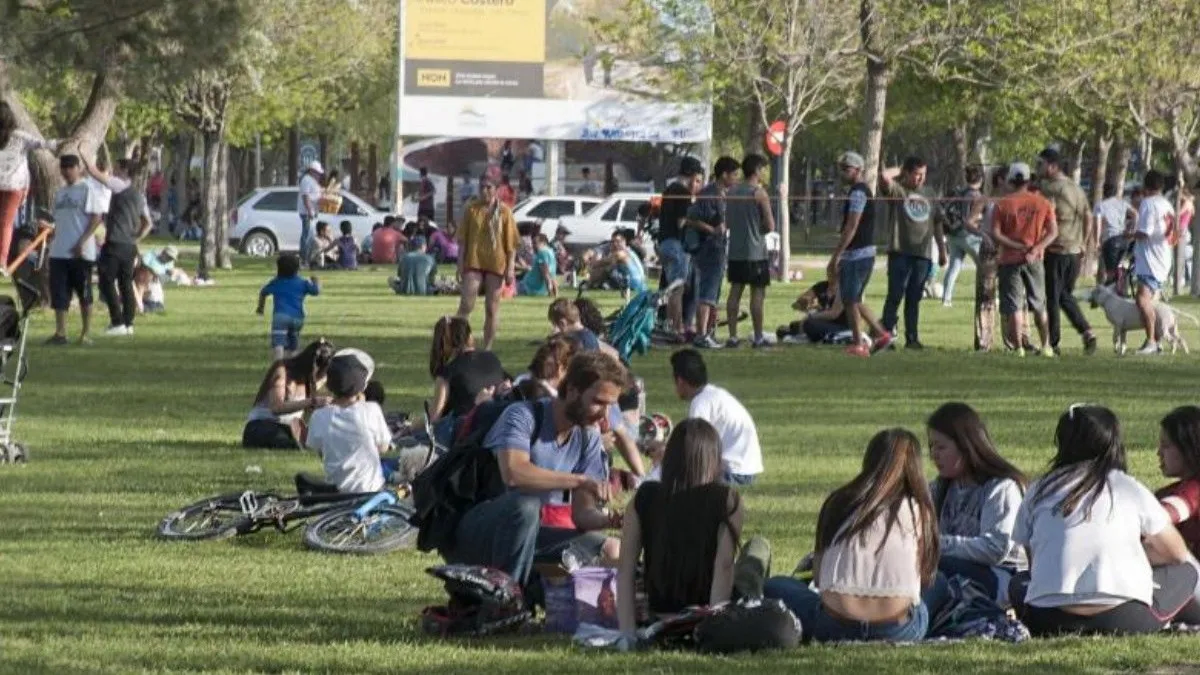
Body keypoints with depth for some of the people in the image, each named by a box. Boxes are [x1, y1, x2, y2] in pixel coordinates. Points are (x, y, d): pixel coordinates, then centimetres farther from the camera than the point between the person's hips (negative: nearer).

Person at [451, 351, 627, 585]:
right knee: (525, 505, -38)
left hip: (528, 534, 6)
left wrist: (609, 519, -23)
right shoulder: (523, 416, -16)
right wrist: (580, 480, -36)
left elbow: (581, 513, 0)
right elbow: (513, 472, -36)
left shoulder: (588, 439, 4)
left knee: (597, 546, -18)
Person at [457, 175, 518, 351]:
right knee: (466, 305, -10)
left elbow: (511, 243, 1)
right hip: (474, 263, 0)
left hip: (496, 265, 0)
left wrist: (510, 267, -5)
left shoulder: (504, 212, 1)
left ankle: (487, 348, 12)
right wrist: (461, 262, -1)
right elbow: (462, 238, 6)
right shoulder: (472, 209, 4)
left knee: (492, 309, 5)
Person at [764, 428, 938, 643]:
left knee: (775, 587, 24)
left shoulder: (838, 502, 12)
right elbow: (925, 580, 7)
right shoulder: (918, 511, 7)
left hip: (835, 627, 0)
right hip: (898, 631, 0)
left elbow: (817, 576, 13)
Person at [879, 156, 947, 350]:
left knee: (914, 299, 9)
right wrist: (899, 172, -1)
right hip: (900, 252, -5)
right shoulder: (897, 190, 0)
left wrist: (942, 250, 22)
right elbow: (884, 177, -21)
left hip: (922, 254, 5)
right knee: (895, 296, -6)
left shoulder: (927, 194, 17)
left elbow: (937, 223, 23)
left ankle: (912, 338, 12)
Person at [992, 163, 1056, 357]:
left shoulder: (1002, 204, -4)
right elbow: (1053, 232, -4)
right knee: (1039, 305, 15)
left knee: (1014, 306, 0)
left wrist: (1018, 246, -10)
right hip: (1034, 261, 2)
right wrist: (1034, 249, -13)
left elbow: (995, 234, -11)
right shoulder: (1043, 203, 3)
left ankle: (1018, 347, -6)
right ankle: (1046, 346, 17)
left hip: (1009, 260, -2)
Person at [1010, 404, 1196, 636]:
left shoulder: (1040, 490, 14)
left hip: (1050, 624, 2)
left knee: (1018, 584, 35)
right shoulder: (1129, 488, 9)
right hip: (1123, 621, -2)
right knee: (1186, 573, 23)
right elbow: (1177, 553, 19)